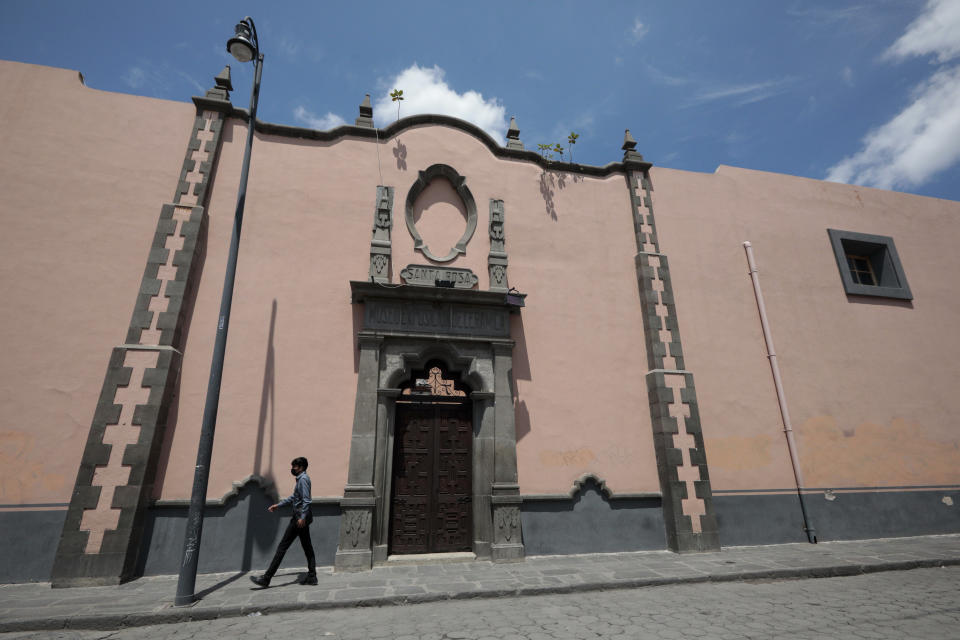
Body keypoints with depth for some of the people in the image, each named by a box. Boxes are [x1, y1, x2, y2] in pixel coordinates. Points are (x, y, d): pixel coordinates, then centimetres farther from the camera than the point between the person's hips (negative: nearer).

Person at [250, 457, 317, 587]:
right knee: (307, 547, 9)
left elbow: (306, 500, -21)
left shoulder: (303, 479, -13)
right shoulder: (301, 479, 19)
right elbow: (293, 498, 29)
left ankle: (266, 578, 1)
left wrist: (302, 517, -26)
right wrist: (278, 505, 30)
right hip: (302, 518, 10)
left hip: (300, 518, -10)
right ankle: (311, 576, 11)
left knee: (282, 546, -4)